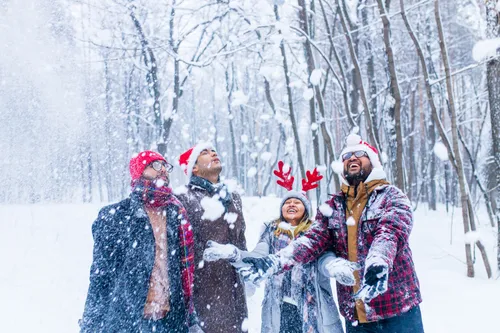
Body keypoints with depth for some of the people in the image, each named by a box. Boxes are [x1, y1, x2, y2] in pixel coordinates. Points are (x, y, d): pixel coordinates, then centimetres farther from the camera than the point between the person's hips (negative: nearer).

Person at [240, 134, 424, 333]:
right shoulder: (332, 208, 9)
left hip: (398, 311, -3)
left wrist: (378, 263, -41)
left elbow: (390, 233, -20)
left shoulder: (391, 197, -2)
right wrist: (275, 261, -22)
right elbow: (313, 240, -4)